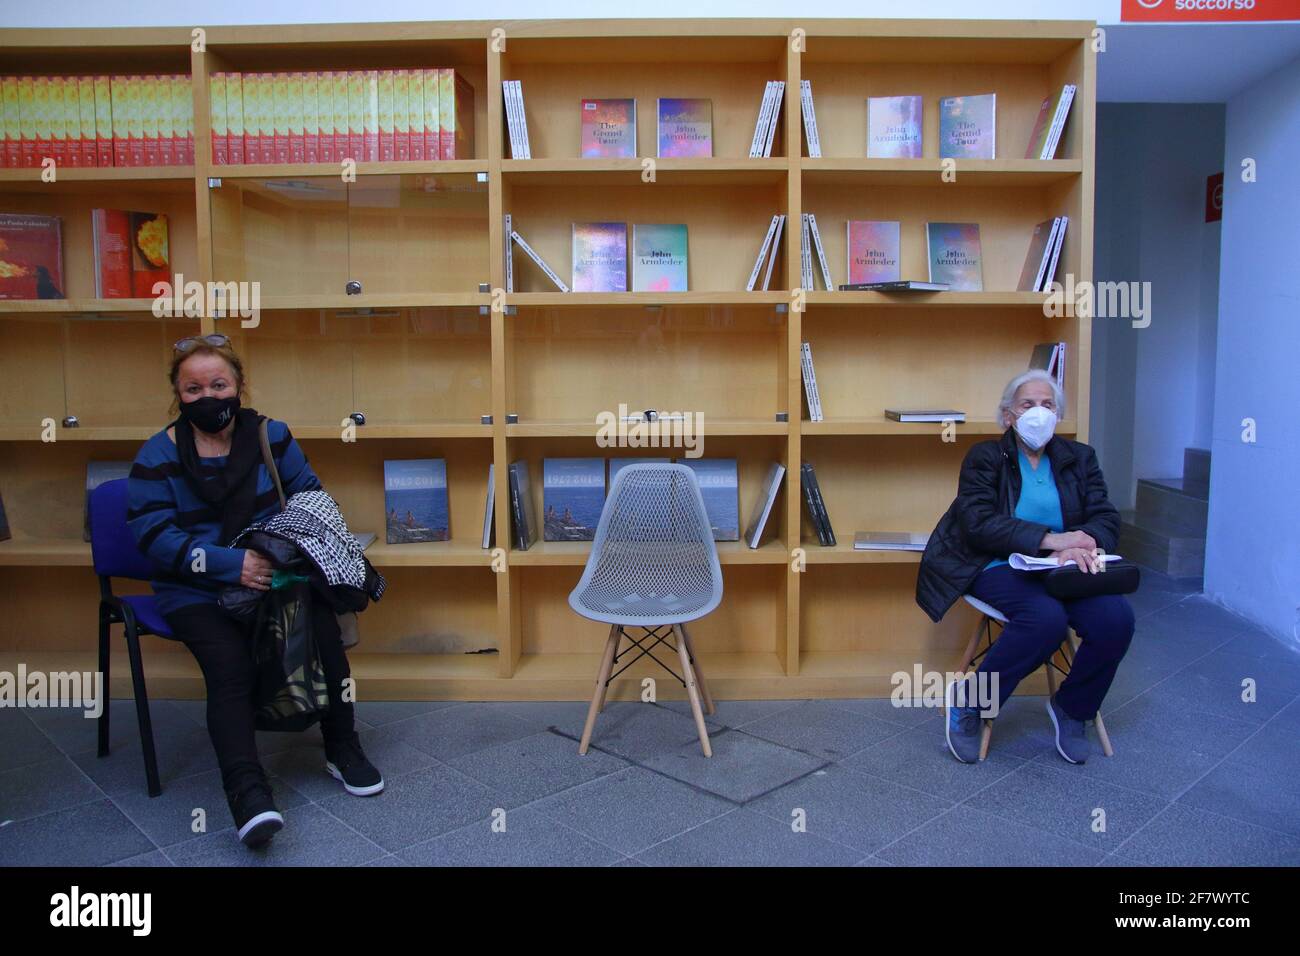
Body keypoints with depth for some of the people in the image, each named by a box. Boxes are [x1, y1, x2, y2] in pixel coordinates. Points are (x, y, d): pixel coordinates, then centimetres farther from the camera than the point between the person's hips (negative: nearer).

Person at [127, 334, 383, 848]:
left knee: (323, 631, -24)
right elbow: (155, 536, -10)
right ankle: (247, 789, -24)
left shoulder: (271, 435, 6)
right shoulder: (157, 457, -1)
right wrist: (231, 564, -22)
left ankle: (341, 749, -4)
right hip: (195, 592, -2)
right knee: (229, 664, -29)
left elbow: (310, 496, 10)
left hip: (273, 575, 2)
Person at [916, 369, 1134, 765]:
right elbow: (978, 523, -12)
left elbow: (1106, 517, 5)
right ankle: (968, 701, -12)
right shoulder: (985, 458, 2)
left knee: (1116, 618, -24)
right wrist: (1049, 539, -23)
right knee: (1045, 618, -34)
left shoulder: (1079, 458, 15)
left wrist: (1082, 544, -20)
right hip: (1001, 568, -4)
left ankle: (1071, 708, 4)